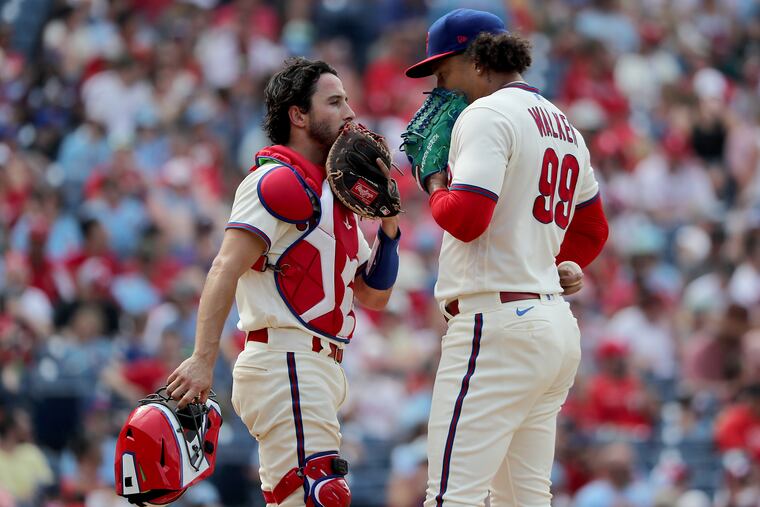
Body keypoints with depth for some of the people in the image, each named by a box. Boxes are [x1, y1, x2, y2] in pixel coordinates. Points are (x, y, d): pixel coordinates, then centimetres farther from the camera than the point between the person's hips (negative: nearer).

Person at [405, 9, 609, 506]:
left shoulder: (487, 115, -7)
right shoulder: (563, 124, 22)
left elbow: (465, 217, -19)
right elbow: (593, 227, 33)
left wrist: (436, 182, 0)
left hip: (498, 324, -10)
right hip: (559, 329, 10)